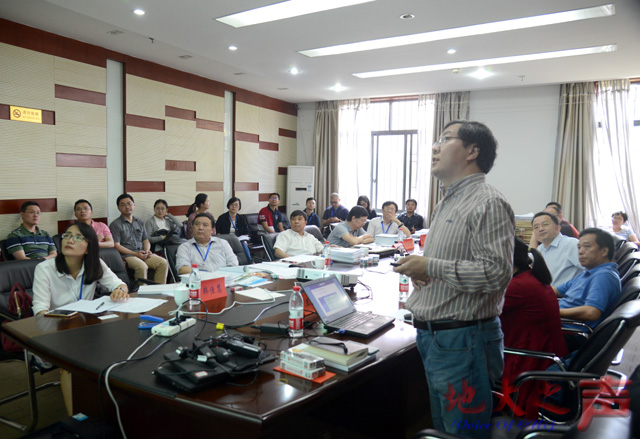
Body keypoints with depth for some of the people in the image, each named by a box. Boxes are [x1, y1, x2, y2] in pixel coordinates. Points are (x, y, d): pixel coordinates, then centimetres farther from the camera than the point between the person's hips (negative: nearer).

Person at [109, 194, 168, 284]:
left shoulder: (140, 223, 23)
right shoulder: (115, 224, 4)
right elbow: (116, 245, -5)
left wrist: (147, 250, 0)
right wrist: (135, 254, -13)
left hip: (143, 254, 6)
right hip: (126, 255, -5)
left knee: (163, 263, -19)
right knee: (142, 266, -35)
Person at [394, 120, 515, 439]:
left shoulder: (488, 203, -15)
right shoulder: (445, 204, 16)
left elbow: (497, 272, -24)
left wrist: (430, 267, -21)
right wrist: (418, 269, 5)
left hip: (462, 340, -9)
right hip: (431, 337, 9)